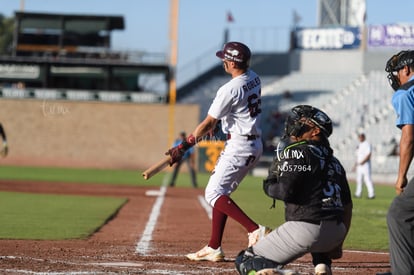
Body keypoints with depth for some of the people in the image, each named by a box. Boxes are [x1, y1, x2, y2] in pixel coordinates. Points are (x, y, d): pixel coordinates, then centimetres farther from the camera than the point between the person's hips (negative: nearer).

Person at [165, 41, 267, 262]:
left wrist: (183, 147, -14)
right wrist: (218, 121, 22)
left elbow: (208, 124, -18)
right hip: (255, 146, 10)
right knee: (220, 192, 14)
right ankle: (214, 248, 13)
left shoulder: (229, 90, -19)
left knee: (213, 194, -9)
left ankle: (254, 229, -20)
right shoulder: (254, 78, 6)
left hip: (239, 147, -10)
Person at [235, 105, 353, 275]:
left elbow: (285, 191, -14)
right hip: (336, 232, 7)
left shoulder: (296, 152, -3)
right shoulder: (334, 162, 20)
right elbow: (347, 205, 21)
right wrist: (337, 244, 27)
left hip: (305, 230, -7)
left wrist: (268, 186, 8)